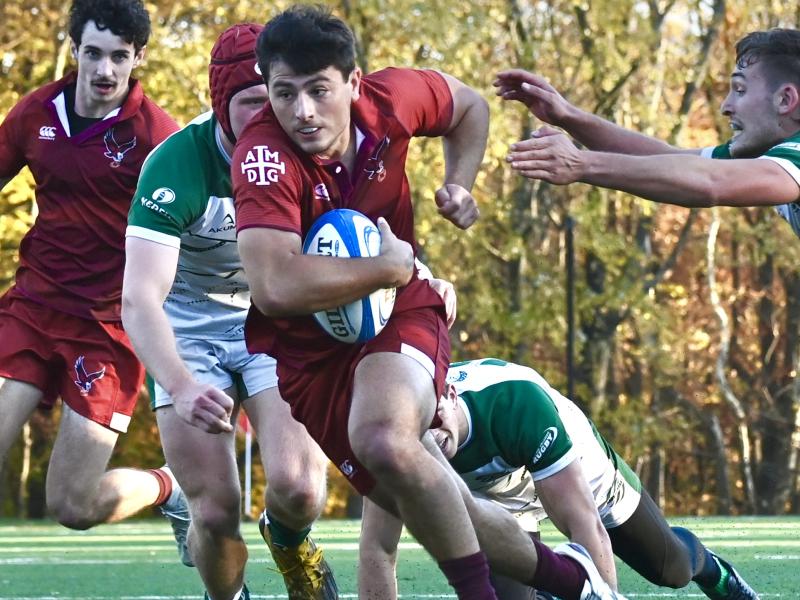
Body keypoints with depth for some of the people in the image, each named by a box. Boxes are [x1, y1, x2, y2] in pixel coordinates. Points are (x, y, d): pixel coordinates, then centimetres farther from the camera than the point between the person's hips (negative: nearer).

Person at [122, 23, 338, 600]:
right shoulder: (175, 166, -28)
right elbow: (139, 299, -36)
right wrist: (180, 388, -52)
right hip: (190, 327, -2)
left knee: (299, 490, -18)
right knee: (216, 514, -10)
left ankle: (288, 540, 19)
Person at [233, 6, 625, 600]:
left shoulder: (391, 98, -12)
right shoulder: (265, 156, -27)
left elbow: (468, 105, 14)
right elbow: (275, 286, -40)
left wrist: (459, 185, -3)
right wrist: (389, 267, -27)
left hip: (399, 313, 1)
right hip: (305, 343, 0)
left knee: (386, 442, -33)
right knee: (434, 508, 0)